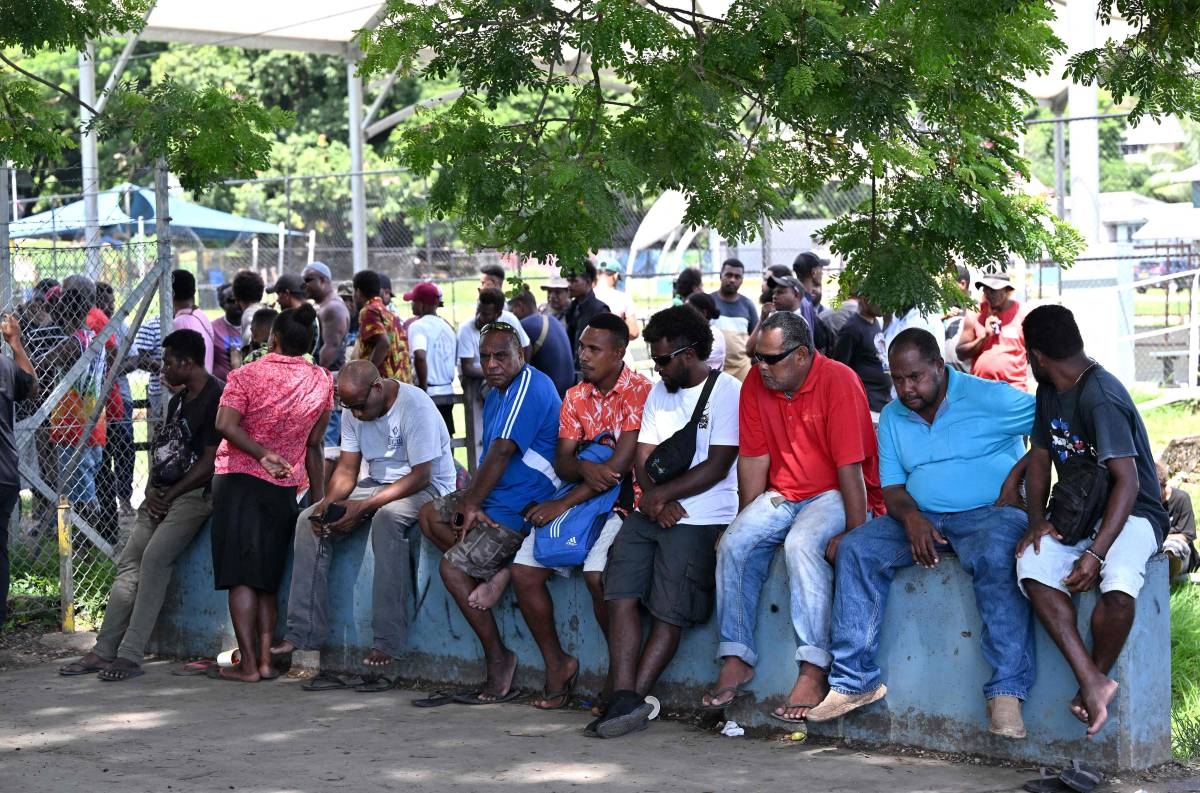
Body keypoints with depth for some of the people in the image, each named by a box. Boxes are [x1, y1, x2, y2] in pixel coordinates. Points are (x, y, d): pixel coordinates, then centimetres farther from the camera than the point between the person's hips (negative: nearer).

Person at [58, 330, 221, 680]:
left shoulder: (217, 396, -10)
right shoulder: (177, 401, 19)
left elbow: (210, 461, -15)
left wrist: (170, 496, -11)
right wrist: (152, 490, 0)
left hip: (193, 494, -9)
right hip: (161, 495, 9)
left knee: (154, 557, -23)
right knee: (129, 562, -1)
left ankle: (130, 655, -24)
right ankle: (104, 651, 0)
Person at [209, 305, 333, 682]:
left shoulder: (248, 375, -7)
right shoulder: (321, 382, 4)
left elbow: (225, 424, -21)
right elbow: (315, 445, 9)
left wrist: (262, 454, -16)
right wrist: (318, 496, 15)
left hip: (239, 478, -4)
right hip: (285, 487, 4)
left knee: (241, 576, -3)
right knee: (268, 577, 12)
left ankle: (248, 664, -7)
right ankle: (265, 660, 7)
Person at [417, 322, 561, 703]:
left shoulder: (530, 388, -19)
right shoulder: (497, 394, 13)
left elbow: (502, 453, -22)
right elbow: (489, 458, 9)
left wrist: (471, 504, -12)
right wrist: (469, 503, -7)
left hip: (520, 507, -11)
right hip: (496, 496, 11)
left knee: (452, 567, -11)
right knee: (430, 514, 12)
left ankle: (498, 662, -5)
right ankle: (496, 573, -4)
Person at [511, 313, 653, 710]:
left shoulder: (639, 391, -12)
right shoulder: (576, 397, 11)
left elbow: (621, 464, -19)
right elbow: (562, 462, 5)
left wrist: (563, 504, -18)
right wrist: (585, 467, -21)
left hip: (624, 500, -7)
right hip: (582, 496, 7)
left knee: (597, 573, -30)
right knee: (524, 570, -6)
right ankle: (556, 663, 8)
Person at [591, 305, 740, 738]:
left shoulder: (728, 392, -3)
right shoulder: (660, 391, 21)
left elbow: (717, 467, -10)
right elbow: (644, 455, 13)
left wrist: (662, 493, -9)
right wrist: (655, 500, -5)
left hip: (702, 519, -6)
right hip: (652, 511, 6)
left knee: (669, 611, -13)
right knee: (621, 596, -12)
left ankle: (632, 698, -9)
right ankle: (624, 698, -17)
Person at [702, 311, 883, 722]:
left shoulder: (838, 382, -17)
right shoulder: (756, 383, 1)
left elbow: (850, 465, -21)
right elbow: (754, 457, 3)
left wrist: (855, 533, -24)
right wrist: (747, 521, -2)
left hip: (835, 495, -6)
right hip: (782, 495, 6)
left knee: (802, 543, -34)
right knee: (734, 543, -18)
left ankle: (813, 672, -34)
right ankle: (736, 659, -11)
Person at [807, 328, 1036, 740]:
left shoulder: (989, 398, -2)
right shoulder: (892, 417, 14)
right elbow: (892, 487, 11)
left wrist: (1017, 476, -12)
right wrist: (910, 517, -12)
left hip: (988, 513, -5)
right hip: (921, 517, 5)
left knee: (996, 557, -38)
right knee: (856, 549, -18)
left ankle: (1006, 691, -40)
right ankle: (854, 679, -18)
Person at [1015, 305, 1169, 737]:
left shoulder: (1100, 398, -20)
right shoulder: (1049, 393, 8)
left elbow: (1127, 482, -25)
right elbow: (1040, 457, 16)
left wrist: (1096, 553, -32)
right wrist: (1037, 520, -1)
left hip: (1131, 513, -7)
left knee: (1117, 581, -37)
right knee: (1031, 565, -25)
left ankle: (1096, 675, -11)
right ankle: (1093, 682, -27)